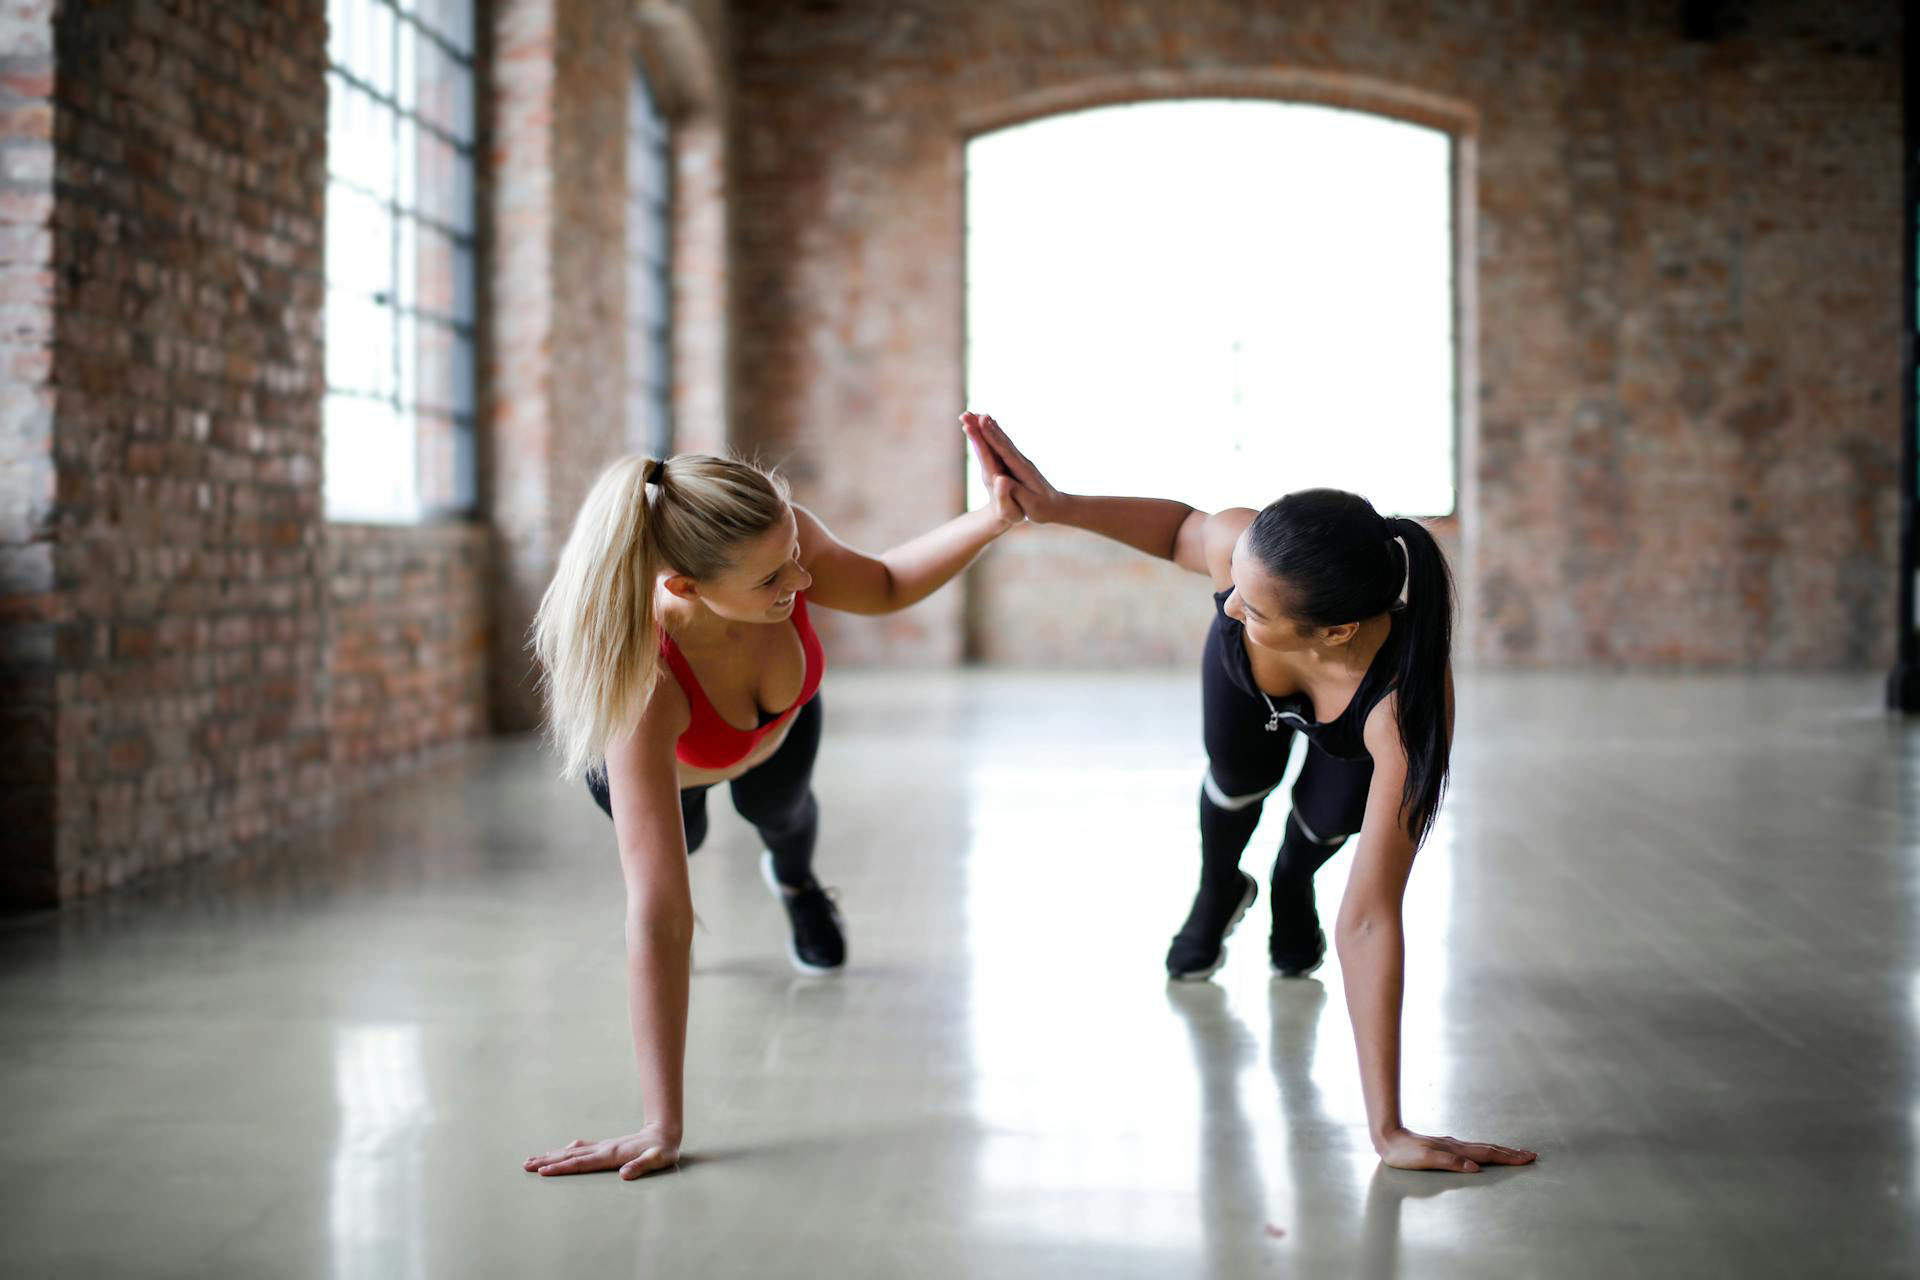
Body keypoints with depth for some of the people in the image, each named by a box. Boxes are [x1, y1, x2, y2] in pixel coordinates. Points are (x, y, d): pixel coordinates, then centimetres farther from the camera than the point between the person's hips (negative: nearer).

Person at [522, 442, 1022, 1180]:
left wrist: (991, 521, -36)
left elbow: (883, 589, -18)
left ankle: (795, 881, 62)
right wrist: (662, 1129, -53)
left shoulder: (782, 537, -44)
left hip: (776, 710, 4)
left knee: (776, 809, 26)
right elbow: (658, 917, -54)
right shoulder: (641, 681, -53)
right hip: (657, 747, -3)